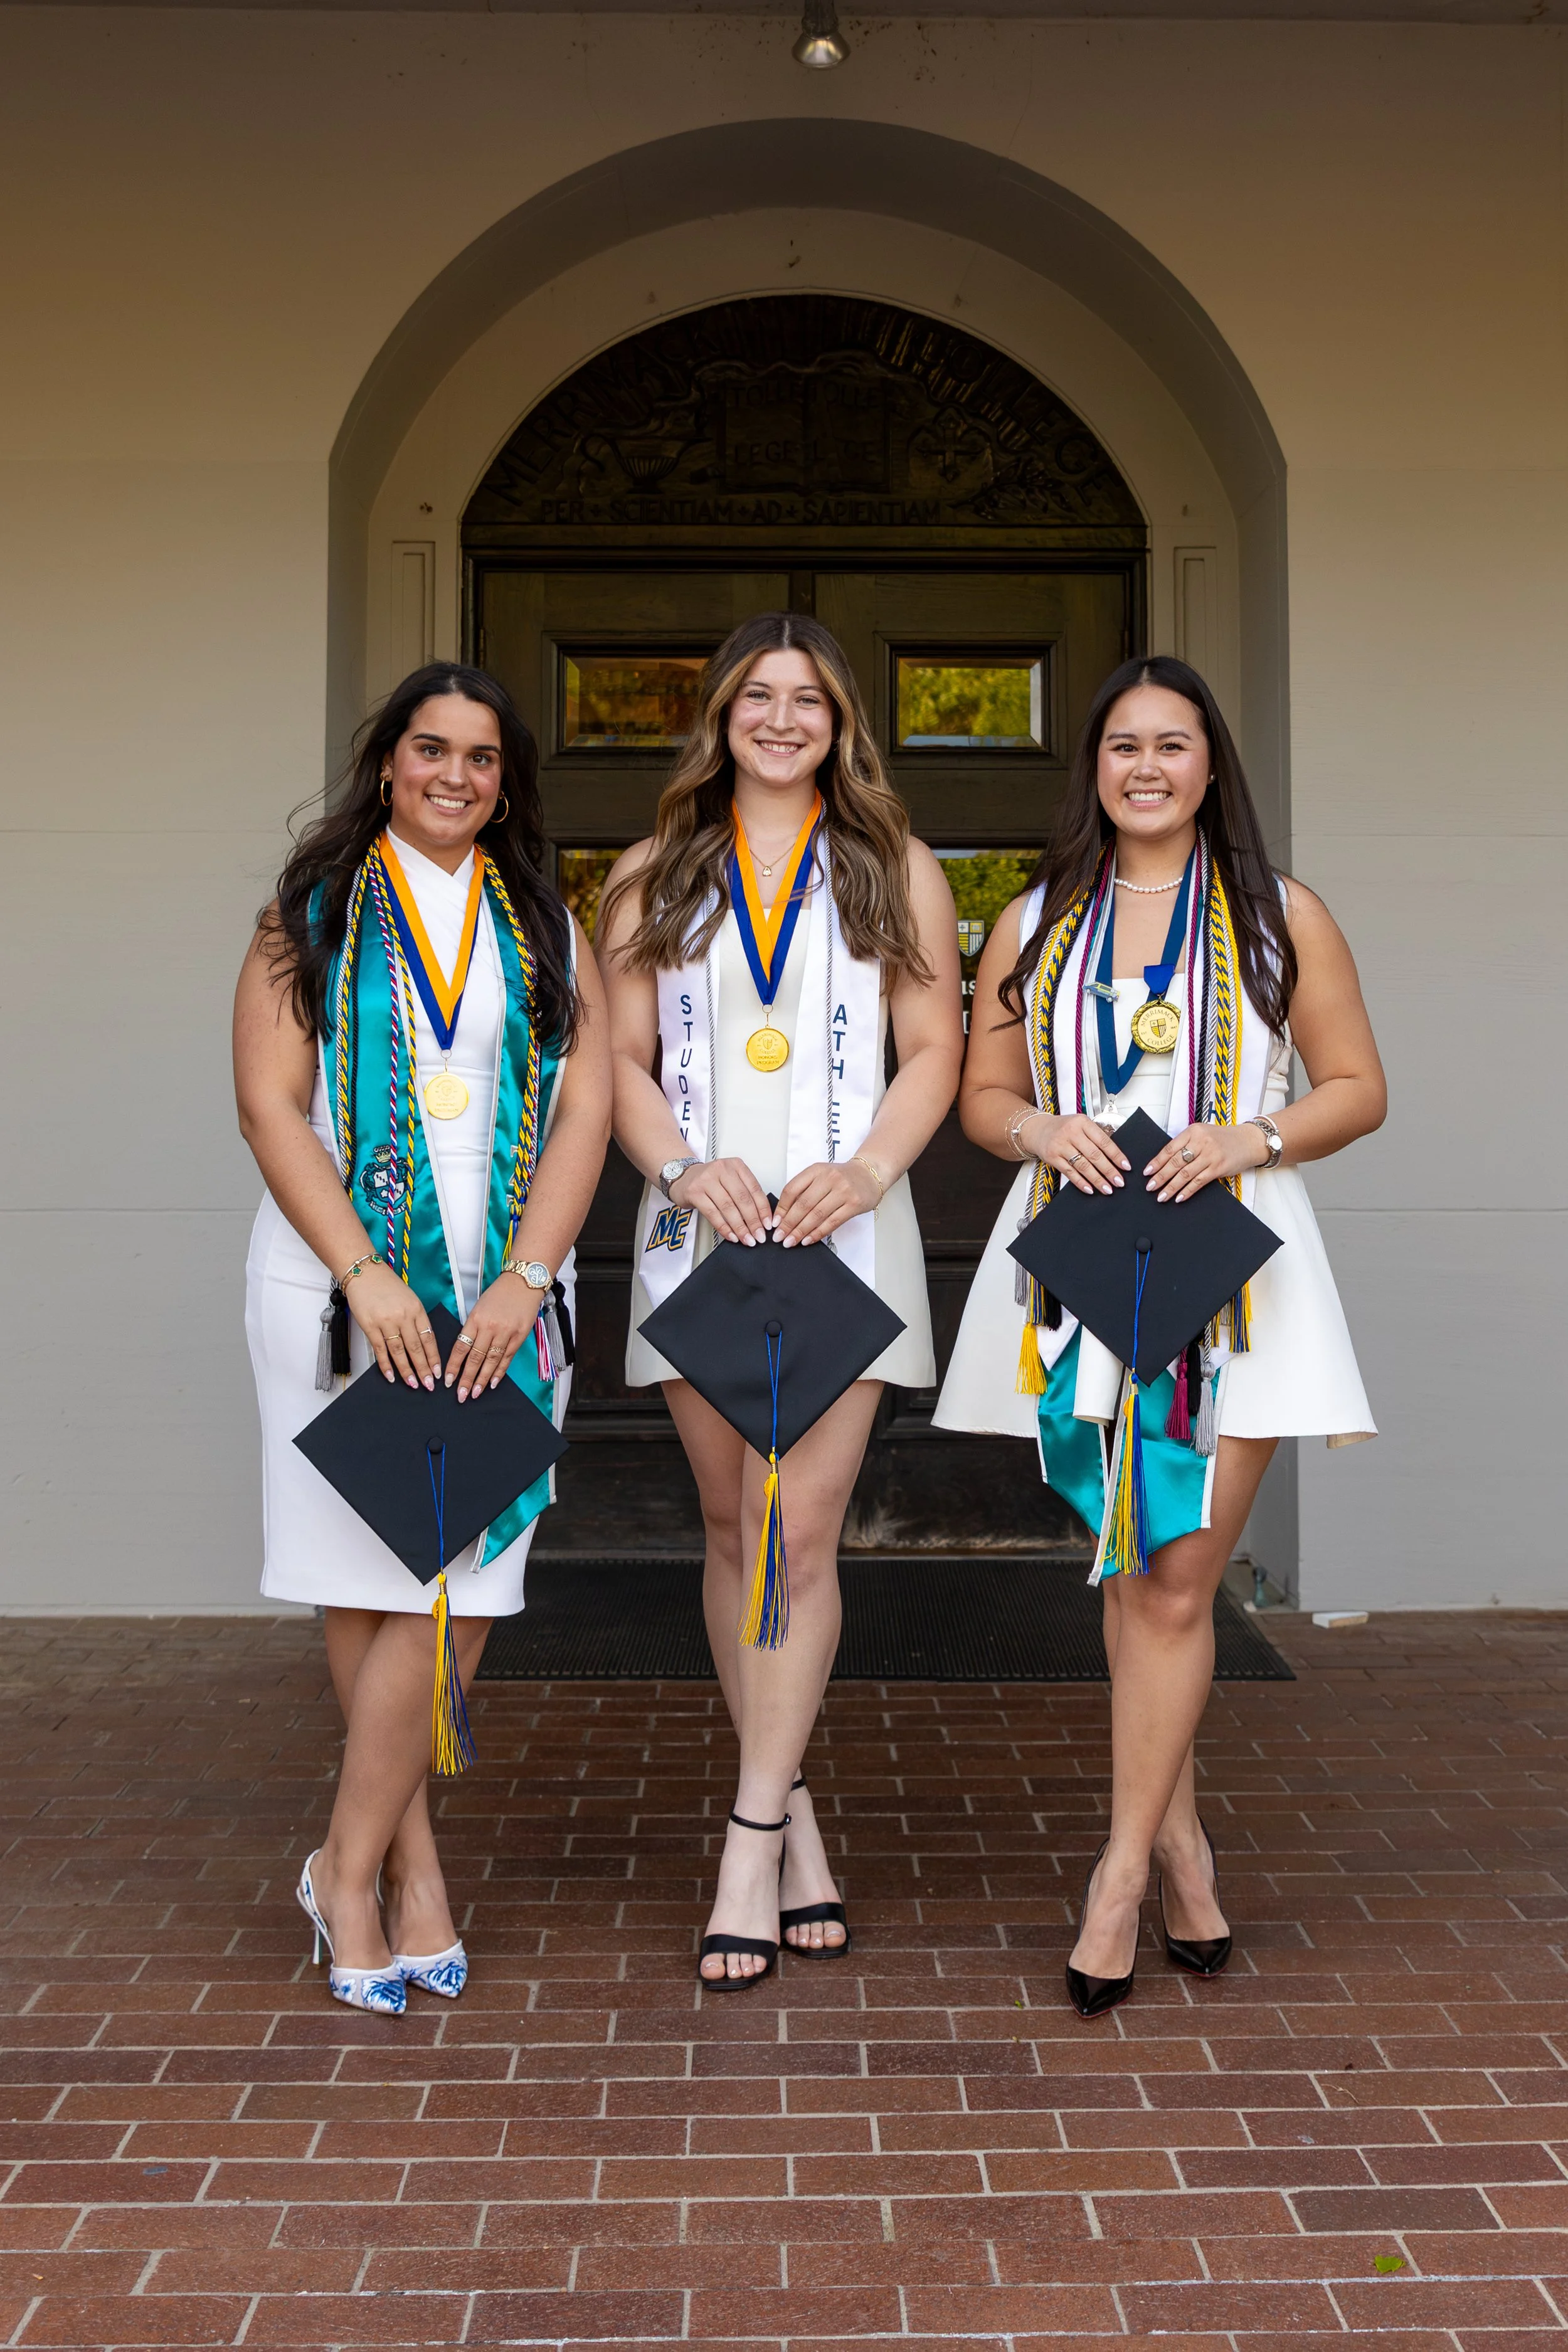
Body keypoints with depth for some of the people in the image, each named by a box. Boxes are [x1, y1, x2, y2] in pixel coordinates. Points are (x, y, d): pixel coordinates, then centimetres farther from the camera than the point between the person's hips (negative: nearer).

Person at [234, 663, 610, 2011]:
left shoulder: (546, 928, 14)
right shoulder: (314, 914, 8)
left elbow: (585, 1113, 4)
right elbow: (270, 1105, -2)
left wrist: (524, 1282, -9)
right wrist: (366, 1275, -13)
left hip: (504, 1292, 2)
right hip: (341, 1283, -1)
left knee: (460, 1584, -4)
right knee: (368, 1578, 0)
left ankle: (352, 1866, 10)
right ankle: (410, 1864, 13)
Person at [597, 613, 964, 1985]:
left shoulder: (895, 871, 11)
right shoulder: (655, 879, 13)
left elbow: (936, 1051, 6)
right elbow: (622, 1059, 8)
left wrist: (863, 1170, -10)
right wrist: (685, 1167, -10)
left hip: (840, 1227, -2)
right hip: (701, 1225, 2)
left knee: (799, 1529, -8)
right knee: (731, 1528, 6)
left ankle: (752, 1846, -1)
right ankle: (794, 1822, 19)